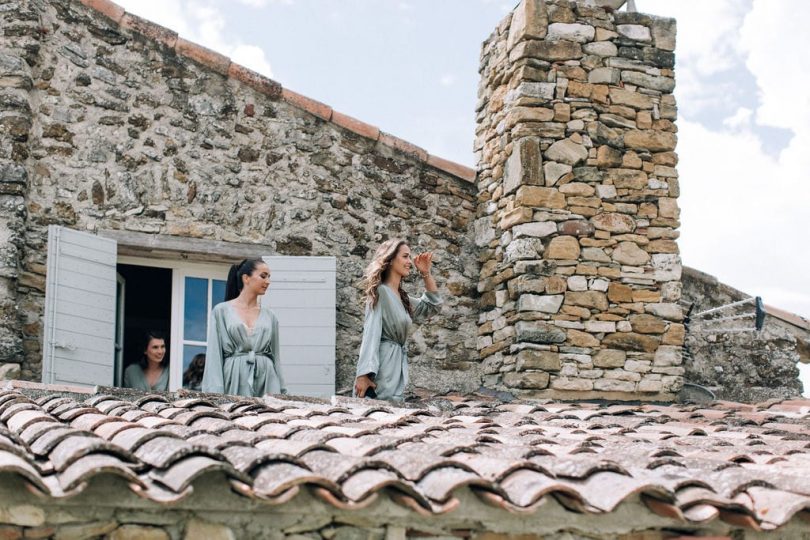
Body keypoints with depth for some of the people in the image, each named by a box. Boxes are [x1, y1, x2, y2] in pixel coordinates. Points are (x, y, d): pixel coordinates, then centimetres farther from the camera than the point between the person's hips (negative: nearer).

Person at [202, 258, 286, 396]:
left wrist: (281, 393, 11)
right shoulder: (221, 311, 5)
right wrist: (215, 394, -8)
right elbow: (213, 356, 1)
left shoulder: (270, 316, 14)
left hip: (265, 380, 3)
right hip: (234, 380, -3)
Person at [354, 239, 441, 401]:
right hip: (382, 365, -9)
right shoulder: (380, 292, -9)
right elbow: (370, 333, -16)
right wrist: (363, 373, -23)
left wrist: (426, 273, 13)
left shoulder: (402, 297, 17)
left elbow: (433, 304, 26)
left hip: (397, 364, 9)